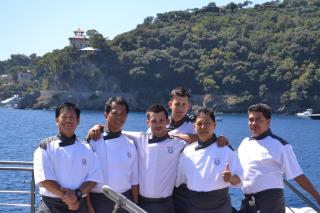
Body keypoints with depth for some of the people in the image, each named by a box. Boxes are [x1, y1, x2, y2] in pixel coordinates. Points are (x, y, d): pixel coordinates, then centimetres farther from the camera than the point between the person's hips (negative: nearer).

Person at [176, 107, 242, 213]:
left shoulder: (226, 149, -3)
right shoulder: (187, 151, 5)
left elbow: (238, 177, -3)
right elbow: (179, 179, 13)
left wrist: (230, 178, -23)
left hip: (219, 204, -2)